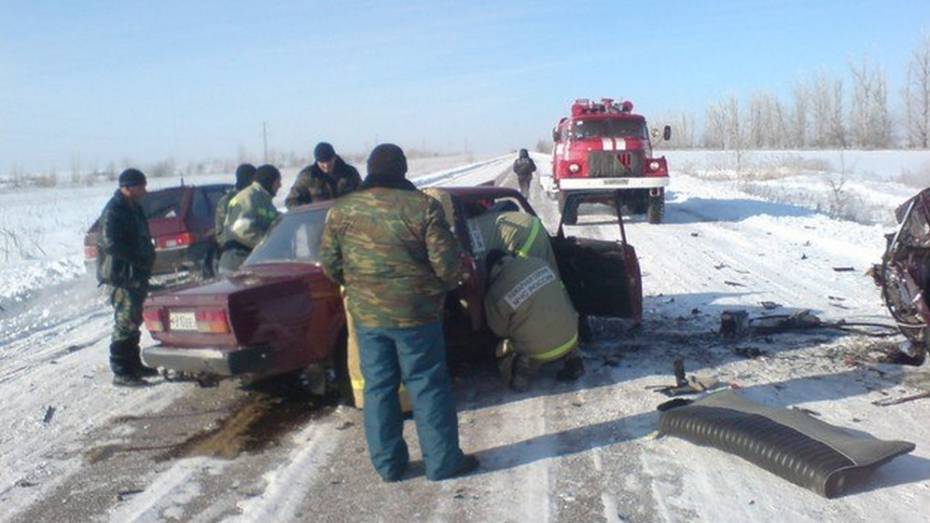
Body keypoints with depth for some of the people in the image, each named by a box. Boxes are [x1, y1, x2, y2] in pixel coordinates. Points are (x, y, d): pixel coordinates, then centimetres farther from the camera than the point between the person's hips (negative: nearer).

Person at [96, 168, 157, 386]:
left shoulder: (133, 209, 14)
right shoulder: (113, 211, -15)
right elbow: (110, 244, -25)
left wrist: (147, 257, 8)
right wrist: (140, 259, -22)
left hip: (137, 275, 10)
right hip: (121, 276, -10)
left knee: (134, 321, 17)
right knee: (125, 323, -7)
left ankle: (133, 364, 27)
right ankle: (121, 372, -2)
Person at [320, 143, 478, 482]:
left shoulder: (341, 211, 0)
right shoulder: (423, 207, -10)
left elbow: (329, 264, 6)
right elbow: (447, 262, -11)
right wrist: (445, 286, 10)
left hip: (366, 315, 3)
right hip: (415, 314, -3)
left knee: (378, 388, 13)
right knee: (428, 388, 7)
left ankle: (388, 464, 22)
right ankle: (442, 462, 16)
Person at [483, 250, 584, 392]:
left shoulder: (495, 294, -12)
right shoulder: (539, 263, -4)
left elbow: (500, 330, 2)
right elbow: (562, 293, 10)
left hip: (539, 351, -2)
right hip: (570, 337, 2)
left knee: (501, 350, 23)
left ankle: (522, 373, -1)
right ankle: (573, 362, 19)